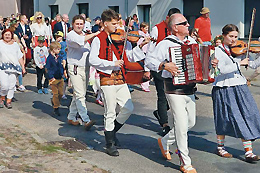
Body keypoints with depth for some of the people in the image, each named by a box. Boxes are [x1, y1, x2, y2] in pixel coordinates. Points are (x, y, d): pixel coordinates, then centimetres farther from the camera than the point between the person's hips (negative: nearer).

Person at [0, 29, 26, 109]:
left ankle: (8, 101, 15)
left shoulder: (15, 44, 15)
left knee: (12, 85, 1)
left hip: (14, 68, 3)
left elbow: (20, 57, 17)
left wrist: (23, 67, 14)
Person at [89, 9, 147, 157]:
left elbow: (131, 56, 7)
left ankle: (112, 130, 27)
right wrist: (112, 63, -21)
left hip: (120, 78, 5)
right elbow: (93, 60, -16)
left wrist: (140, 46, -7)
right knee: (110, 112, 1)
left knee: (129, 108, 3)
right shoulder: (98, 40, -4)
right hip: (107, 79, -5)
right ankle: (110, 144, 15)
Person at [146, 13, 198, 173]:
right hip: (175, 91, -8)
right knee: (181, 125, -4)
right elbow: (149, 60, -14)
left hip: (190, 90, 8)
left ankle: (165, 142, 39)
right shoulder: (165, 44, -10)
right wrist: (165, 65, -27)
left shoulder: (192, 41, 11)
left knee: (191, 122, 17)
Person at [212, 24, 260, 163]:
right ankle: (220, 147, 25)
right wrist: (240, 63, -21)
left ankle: (248, 151, 0)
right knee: (225, 118, 4)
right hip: (224, 89, -4)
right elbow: (222, 69, -19)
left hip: (240, 88, 4)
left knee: (246, 117, -3)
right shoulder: (218, 51, -5)